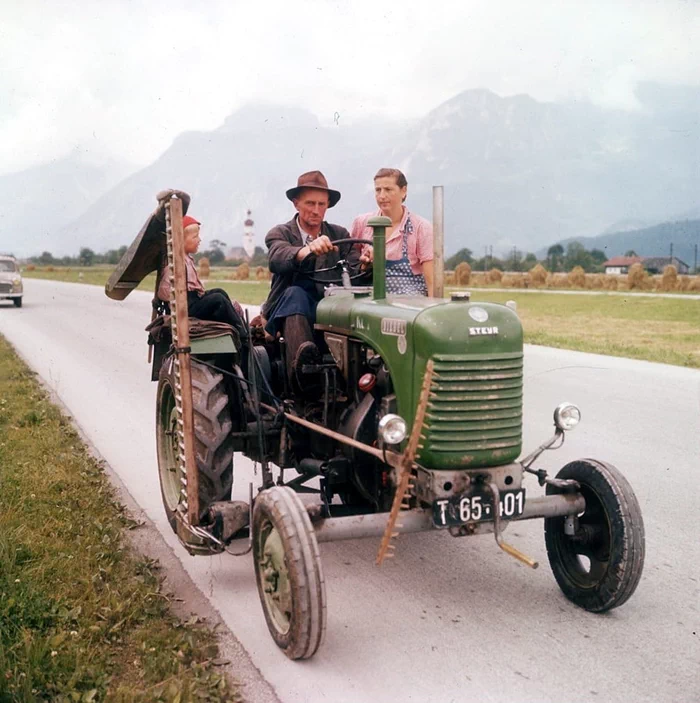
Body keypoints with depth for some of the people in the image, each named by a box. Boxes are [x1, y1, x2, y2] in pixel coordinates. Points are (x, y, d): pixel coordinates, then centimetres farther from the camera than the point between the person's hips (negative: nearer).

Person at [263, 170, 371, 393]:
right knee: (295, 293, -35)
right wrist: (308, 250, -41)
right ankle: (300, 366, -55)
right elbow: (276, 259, -19)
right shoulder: (280, 234, 6)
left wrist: (364, 265, -26)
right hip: (287, 313, -2)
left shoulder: (340, 235, 15)